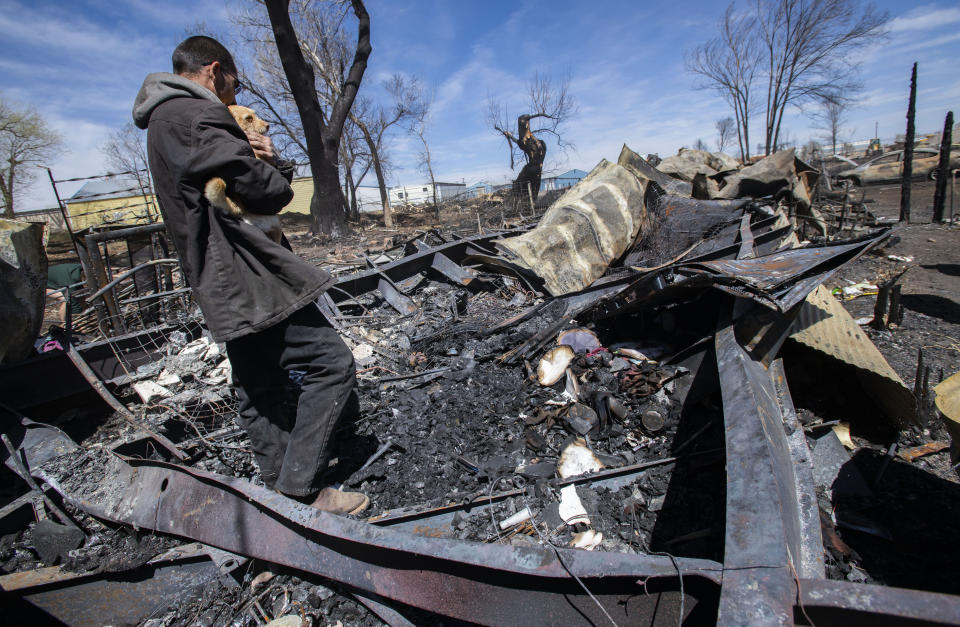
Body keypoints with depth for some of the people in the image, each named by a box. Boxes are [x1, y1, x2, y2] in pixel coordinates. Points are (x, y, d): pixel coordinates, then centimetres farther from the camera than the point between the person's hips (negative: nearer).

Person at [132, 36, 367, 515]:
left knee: (257, 393, 15)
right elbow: (271, 193, -18)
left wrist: (262, 158, 1)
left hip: (225, 289, 11)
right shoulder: (191, 115, -12)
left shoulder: (164, 123, 22)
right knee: (332, 363, -9)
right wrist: (268, 167, 5)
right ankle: (299, 489, -3)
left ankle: (281, 487, 29)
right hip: (249, 282, -11)